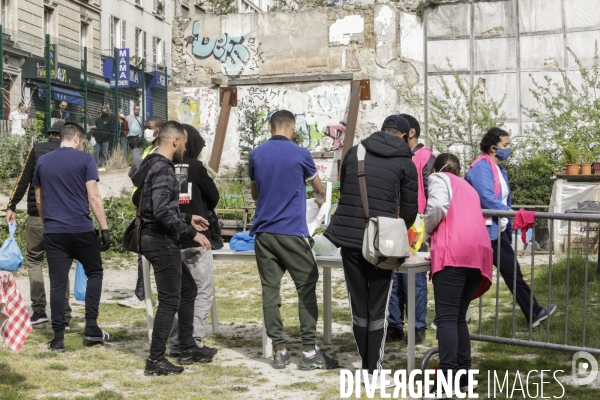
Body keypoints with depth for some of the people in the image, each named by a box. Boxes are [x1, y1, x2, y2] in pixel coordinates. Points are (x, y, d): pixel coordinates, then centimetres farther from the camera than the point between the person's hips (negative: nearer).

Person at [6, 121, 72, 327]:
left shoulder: (37, 149, 1)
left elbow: (23, 179, -4)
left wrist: (11, 207, 0)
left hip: (37, 216, -1)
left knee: (34, 260, 13)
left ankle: (39, 311, 5)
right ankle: (63, 317, 4)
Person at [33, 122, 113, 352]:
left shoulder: (42, 161, 10)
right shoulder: (84, 159, -2)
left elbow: (39, 200, 16)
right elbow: (93, 197, -9)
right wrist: (105, 229, -6)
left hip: (53, 231, 3)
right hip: (81, 229, -3)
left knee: (58, 283, 4)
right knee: (94, 272, 16)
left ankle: (58, 337, 4)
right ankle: (91, 326, 9)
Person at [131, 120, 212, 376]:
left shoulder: (153, 165, 14)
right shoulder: (163, 169, -18)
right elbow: (162, 211, -27)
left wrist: (187, 219, 24)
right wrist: (191, 233, -21)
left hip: (160, 239, 11)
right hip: (162, 241, -11)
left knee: (188, 289, 19)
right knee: (170, 301, -3)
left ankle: (187, 348, 27)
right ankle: (155, 361, 3)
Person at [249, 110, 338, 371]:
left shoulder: (256, 155, 6)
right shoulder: (300, 155, -3)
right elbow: (319, 189, 15)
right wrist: (320, 200, 38)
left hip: (263, 232, 4)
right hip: (292, 232, -4)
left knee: (270, 290, 5)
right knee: (306, 287, 3)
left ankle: (279, 351, 6)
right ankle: (309, 351, 0)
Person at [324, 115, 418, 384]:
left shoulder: (353, 153, 10)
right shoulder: (405, 163, 2)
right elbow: (409, 210, 5)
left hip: (349, 236, 3)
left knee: (358, 305, 12)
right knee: (377, 308, 5)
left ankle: (367, 364, 21)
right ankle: (374, 371, 8)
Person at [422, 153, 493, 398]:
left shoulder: (439, 178, 13)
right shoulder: (468, 188, 33)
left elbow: (438, 206, -8)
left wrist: (428, 231, 8)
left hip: (453, 252, -7)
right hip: (478, 252, 7)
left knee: (446, 317, -12)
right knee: (459, 316, 14)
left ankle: (447, 380, -20)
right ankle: (463, 375, 11)